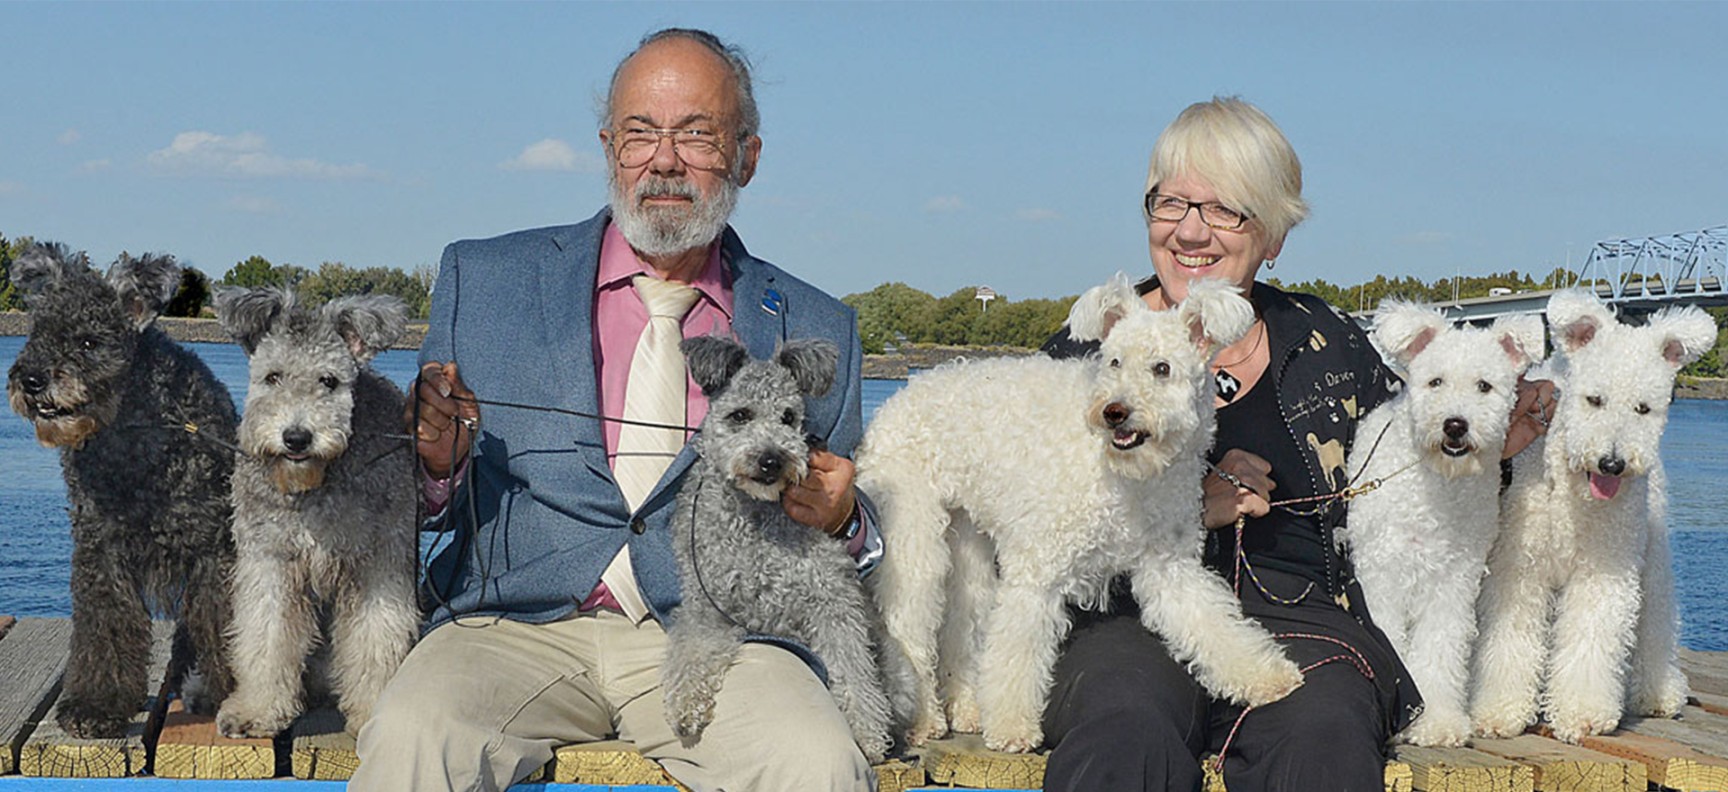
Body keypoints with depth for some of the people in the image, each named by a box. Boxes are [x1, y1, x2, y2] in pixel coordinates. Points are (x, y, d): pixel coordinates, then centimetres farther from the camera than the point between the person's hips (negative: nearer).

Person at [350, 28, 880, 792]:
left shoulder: (813, 331, 13)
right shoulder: (483, 280, 12)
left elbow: (842, 533, 20)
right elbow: (420, 504, 15)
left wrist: (840, 521, -3)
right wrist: (440, 464, -8)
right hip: (519, 624, 0)